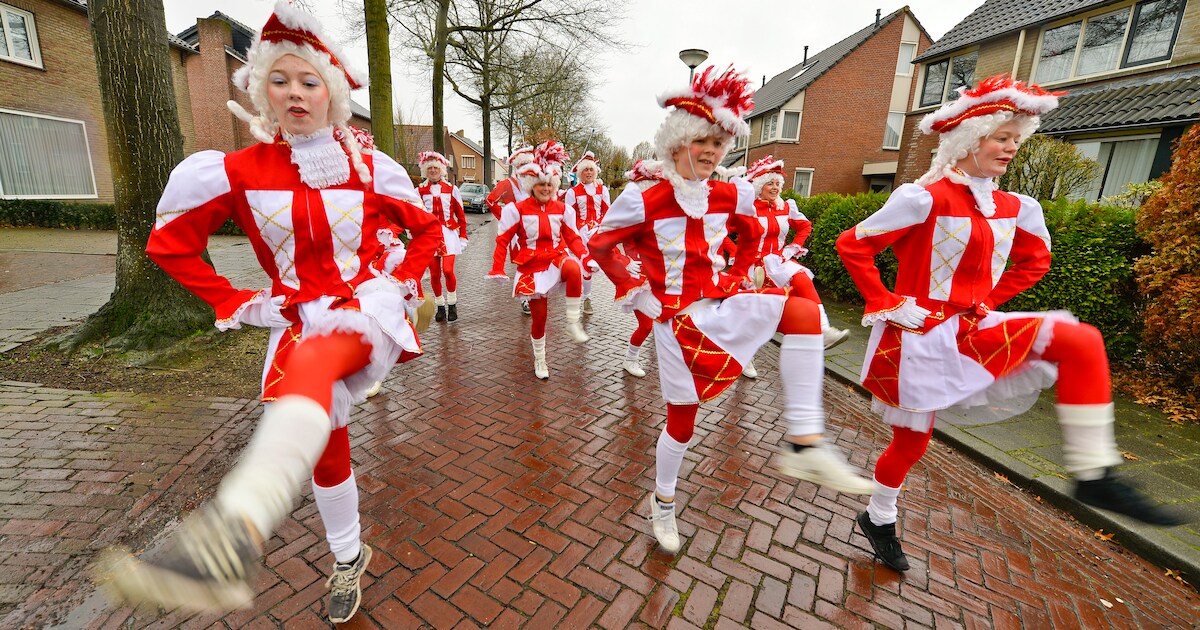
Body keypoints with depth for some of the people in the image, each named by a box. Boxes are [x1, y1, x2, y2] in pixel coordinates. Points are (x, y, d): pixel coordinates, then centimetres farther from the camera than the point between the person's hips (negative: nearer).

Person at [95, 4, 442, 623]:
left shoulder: (369, 169, 0)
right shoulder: (239, 171, 1)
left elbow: (428, 230, 12)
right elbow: (169, 244, 10)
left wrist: (402, 282, 1)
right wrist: (237, 304, 2)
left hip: (366, 307, -2)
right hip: (299, 319, 3)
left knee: (312, 364, -38)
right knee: (325, 448, 8)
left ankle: (232, 536, -55)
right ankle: (349, 559, 30)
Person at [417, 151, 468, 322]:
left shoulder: (451, 189, 5)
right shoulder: (420, 191, 7)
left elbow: (460, 215, 7)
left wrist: (463, 236, 4)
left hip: (448, 234, -1)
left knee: (448, 270, -14)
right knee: (434, 273, 3)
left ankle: (452, 304, 7)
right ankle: (440, 306, 18)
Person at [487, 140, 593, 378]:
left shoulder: (562, 209, 3)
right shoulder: (517, 210, -5)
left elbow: (572, 238, 5)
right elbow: (502, 240, -3)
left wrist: (586, 259, -10)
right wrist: (497, 269, -9)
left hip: (556, 258, 1)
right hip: (531, 266, -1)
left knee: (573, 269, -37)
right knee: (539, 316, 4)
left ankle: (572, 322, -24)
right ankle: (539, 359, 28)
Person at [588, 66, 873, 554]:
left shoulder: (732, 196, 1)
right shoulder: (643, 202, -11)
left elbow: (749, 237, 21)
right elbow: (599, 246, -1)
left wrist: (737, 278, 10)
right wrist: (635, 292, -4)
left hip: (719, 305, 4)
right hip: (676, 318, -3)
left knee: (803, 310, -24)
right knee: (682, 421, 6)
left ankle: (802, 442, -19)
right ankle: (662, 502, 35)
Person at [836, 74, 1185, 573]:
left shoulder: (1015, 209, 7)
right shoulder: (926, 199, -15)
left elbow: (1034, 260, 23)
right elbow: (853, 245, -16)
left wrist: (989, 301, 10)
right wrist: (884, 303, -16)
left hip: (971, 330, 6)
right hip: (919, 336, -6)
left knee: (1080, 341, -15)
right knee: (912, 439, 5)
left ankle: (1093, 475, -6)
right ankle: (878, 518, 30)